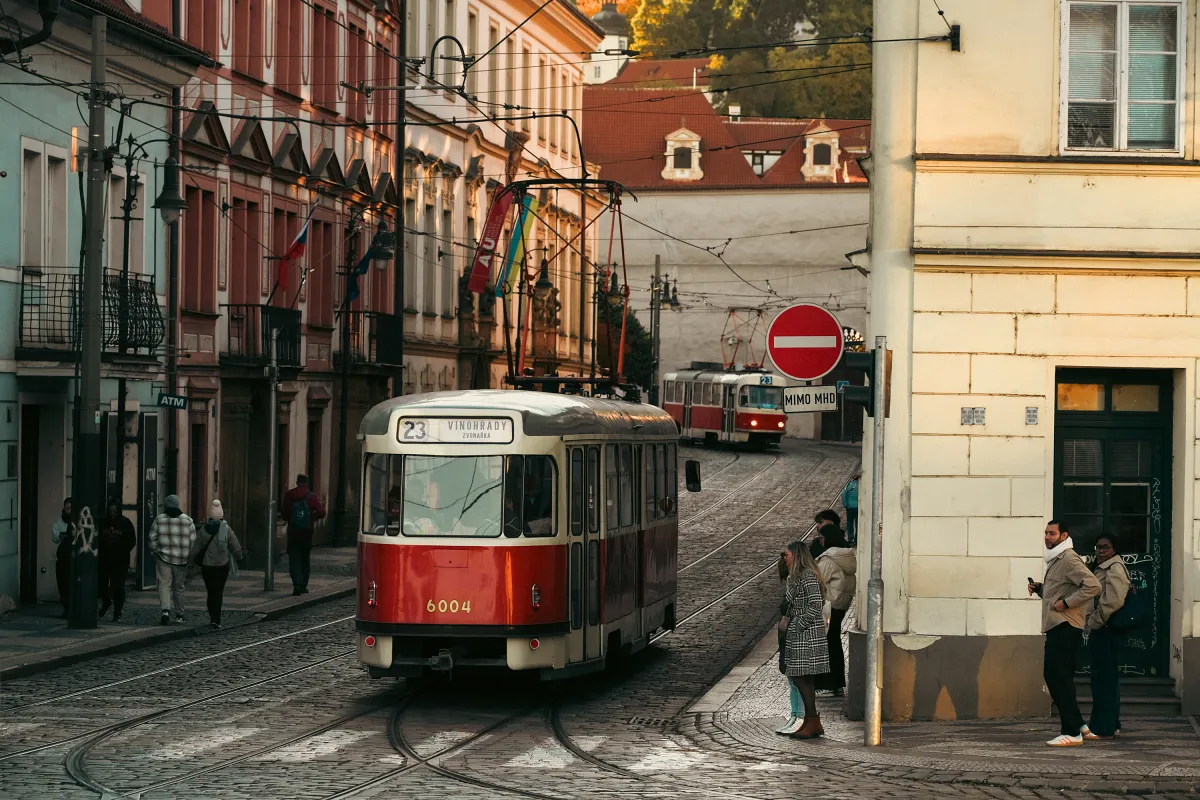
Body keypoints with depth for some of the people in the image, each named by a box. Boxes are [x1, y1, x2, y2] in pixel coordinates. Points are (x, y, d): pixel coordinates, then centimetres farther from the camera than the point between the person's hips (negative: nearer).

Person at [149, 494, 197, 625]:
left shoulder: (159, 519, -1)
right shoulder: (187, 520, 2)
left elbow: (152, 538, 0)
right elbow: (193, 540, 2)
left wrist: (154, 552, 14)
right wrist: (190, 556, 12)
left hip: (164, 558, -1)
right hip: (181, 560, 1)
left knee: (164, 584, -1)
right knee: (179, 587, 13)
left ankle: (165, 611, -21)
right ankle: (179, 615, 22)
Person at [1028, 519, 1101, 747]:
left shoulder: (1069, 560, -12)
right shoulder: (1055, 560, 21)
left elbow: (1093, 586, -23)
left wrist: (1066, 603, -21)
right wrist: (1039, 589, 13)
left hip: (1065, 628, -11)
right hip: (1055, 627, 11)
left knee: (1059, 677, -12)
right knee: (1053, 675, 12)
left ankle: (1071, 732, -11)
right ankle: (1077, 725, 18)